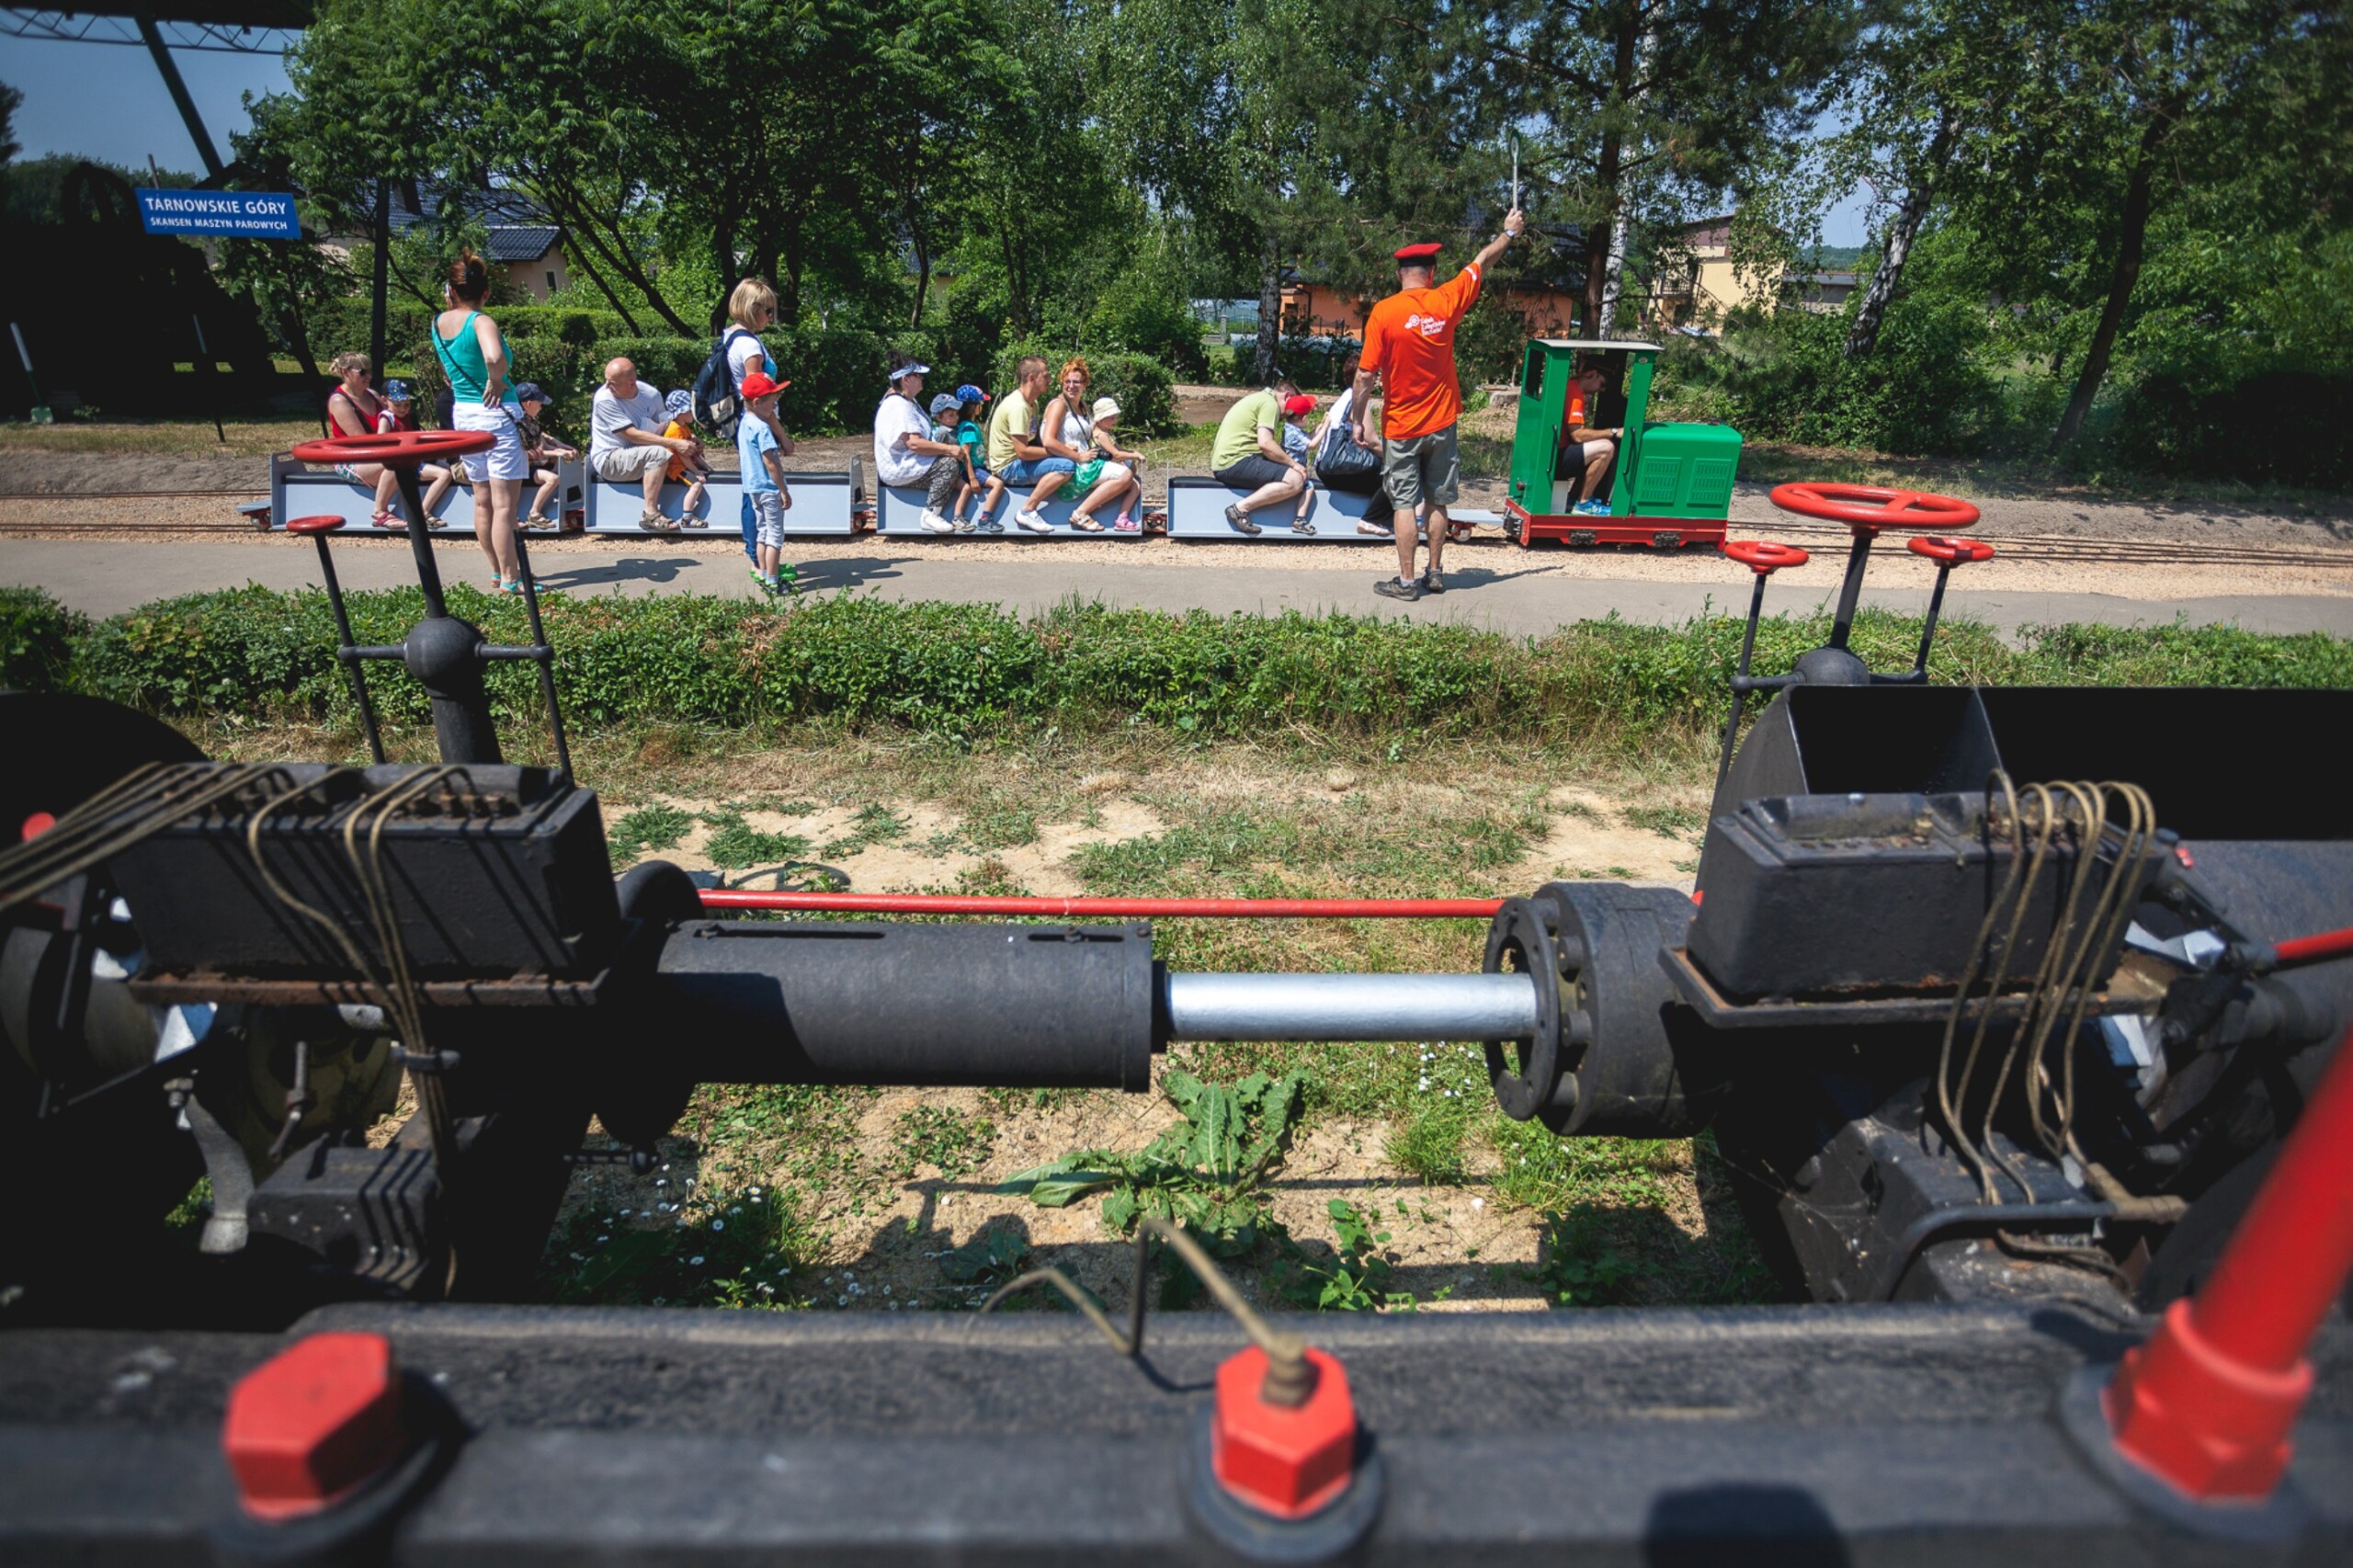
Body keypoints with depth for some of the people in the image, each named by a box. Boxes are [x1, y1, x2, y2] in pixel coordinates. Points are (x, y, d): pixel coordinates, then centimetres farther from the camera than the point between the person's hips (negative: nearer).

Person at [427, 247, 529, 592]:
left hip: (461, 414, 7)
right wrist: (496, 382, -18)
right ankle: (510, 579, -4)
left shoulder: (438, 323, 8)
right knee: (505, 504, -5)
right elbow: (494, 357, -34)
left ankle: (498, 570, 25)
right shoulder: (481, 322, -14)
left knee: (482, 501, 15)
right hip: (496, 414, -7)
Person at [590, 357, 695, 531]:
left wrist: (689, 439, -17)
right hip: (608, 460, -6)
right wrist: (675, 443, -31)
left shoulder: (650, 394, -3)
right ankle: (649, 514, -28)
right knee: (659, 453, -32)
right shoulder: (604, 399, -19)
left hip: (638, 455, 6)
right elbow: (634, 435, -25)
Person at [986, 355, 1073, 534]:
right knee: (1066, 466, -25)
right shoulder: (1018, 406, -21)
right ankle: (1027, 512, -18)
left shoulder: (1033, 403, 11)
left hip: (1021, 462, 10)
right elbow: (1022, 452, -26)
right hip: (1009, 467, -10)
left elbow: (1034, 440, 15)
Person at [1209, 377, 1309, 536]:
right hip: (1236, 461, -11)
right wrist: (1293, 463, -9)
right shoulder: (1270, 403, -6)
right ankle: (1241, 508, -18)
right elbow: (1265, 444, -19)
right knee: (1295, 480, -18)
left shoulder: (1258, 398, 27)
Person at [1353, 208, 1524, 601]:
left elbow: (1366, 374, -12)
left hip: (1401, 428, -3)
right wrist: (1509, 232, 32)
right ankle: (1435, 574, 20)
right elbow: (1482, 262, 16)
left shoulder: (1383, 312, -11)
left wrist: (1358, 421, -2)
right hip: (1441, 423, 3)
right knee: (1438, 502, 12)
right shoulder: (1446, 301, -2)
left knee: (1404, 505, 0)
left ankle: (1406, 581, 2)